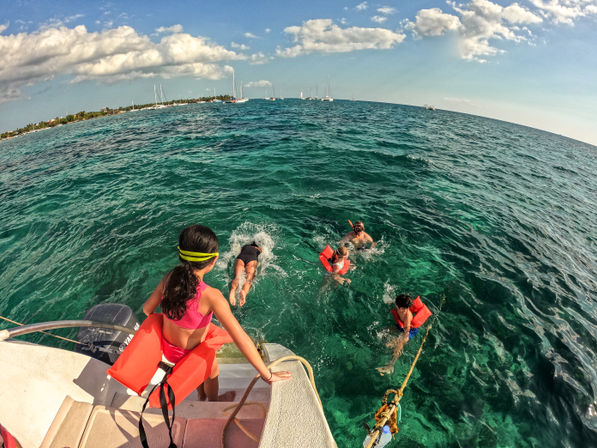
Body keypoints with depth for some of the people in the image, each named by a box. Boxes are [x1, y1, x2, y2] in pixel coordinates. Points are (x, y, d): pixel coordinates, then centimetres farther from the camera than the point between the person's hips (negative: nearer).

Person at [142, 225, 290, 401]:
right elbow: (242, 340, -34)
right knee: (212, 372, 30)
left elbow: (147, 309, -2)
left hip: (167, 346, 5)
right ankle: (213, 402, 61)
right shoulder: (211, 297, -37)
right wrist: (267, 375, -24)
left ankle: (201, 396, 65)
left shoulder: (169, 278, -20)